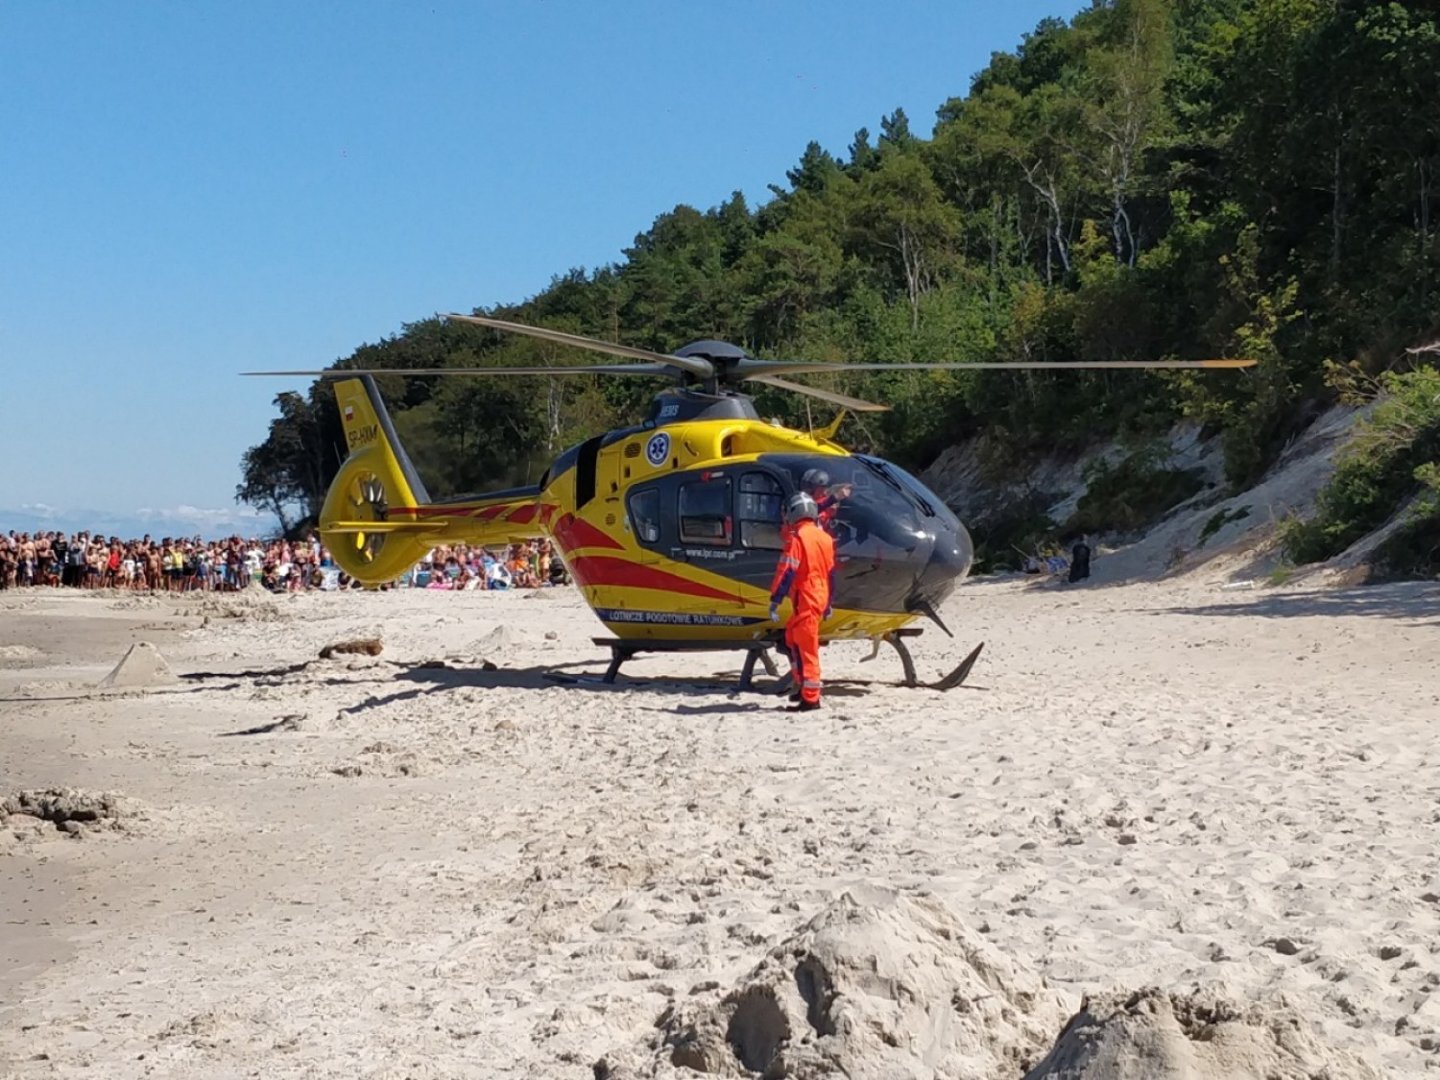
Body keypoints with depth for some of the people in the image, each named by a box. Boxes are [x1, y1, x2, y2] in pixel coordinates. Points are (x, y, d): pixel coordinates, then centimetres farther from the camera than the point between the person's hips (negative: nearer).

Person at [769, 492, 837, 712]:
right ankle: (803, 683, 24)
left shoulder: (796, 538, -13)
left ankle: (810, 698, -3)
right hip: (820, 597, 8)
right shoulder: (824, 537, 11)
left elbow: (786, 571, -18)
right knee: (792, 637, 22)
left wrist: (775, 600, -15)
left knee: (806, 647, -4)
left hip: (805, 599, -8)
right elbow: (831, 572, 18)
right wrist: (828, 603, 26)